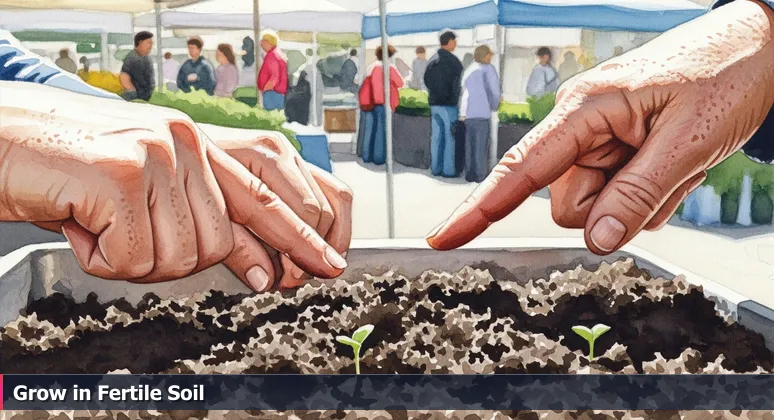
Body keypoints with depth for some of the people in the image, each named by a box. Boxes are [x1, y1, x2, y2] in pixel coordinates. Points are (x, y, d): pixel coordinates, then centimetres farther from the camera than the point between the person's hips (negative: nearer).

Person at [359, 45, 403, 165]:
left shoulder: (371, 67, 6)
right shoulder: (390, 68, -5)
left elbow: (365, 86, 4)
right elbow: (400, 84, -1)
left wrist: (364, 103, 8)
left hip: (371, 104, 4)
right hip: (384, 103, -4)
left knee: (369, 129, 10)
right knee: (381, 131, 1)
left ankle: (367, 156, 13)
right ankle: (379, 157, -1)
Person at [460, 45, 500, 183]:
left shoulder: (468, 71, 15)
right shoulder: (488, 69, -1)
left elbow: (464, 92, 10)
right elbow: (494, 90, -5)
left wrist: (462, 114, 11)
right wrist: (495, 106, 12)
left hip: (468, 114, 5)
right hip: (482, 113, -5)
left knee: (469, 146, 10)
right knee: (481, 146, 0)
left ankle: (469, 174, 11)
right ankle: (480, 175, 1)